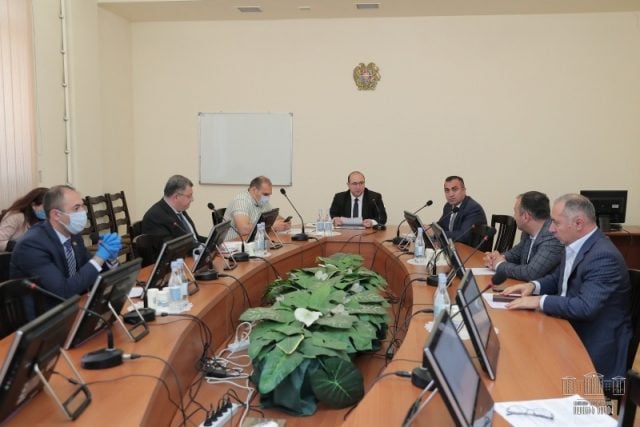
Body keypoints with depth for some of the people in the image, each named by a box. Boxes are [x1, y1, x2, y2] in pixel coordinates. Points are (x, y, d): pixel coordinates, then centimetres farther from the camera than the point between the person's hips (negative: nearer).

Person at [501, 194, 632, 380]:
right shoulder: (575, 245, 2)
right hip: (573, 331, 8)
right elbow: (558, 278, 16)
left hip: (595, 348, -8)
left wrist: (539, 301, -26)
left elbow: (586, 307, -33)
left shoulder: (603, 256, -25)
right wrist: (533, 286, -3)